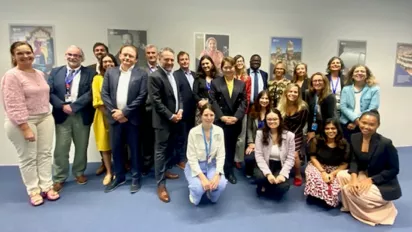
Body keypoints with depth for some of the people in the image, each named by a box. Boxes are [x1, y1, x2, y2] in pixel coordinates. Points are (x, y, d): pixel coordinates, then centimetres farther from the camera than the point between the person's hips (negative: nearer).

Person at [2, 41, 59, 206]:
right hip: (22, 122, -6)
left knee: (45, 153, 8)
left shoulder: (40, 74, 8)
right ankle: (33, 191, 17)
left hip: (45, 118, 6)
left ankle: (47, 187, 18)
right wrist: (26, 128, -20)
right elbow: (14, 106, -17)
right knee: (28, 158, 5)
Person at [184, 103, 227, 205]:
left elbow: (221, 155, -8)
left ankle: (211, 193, 12)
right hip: (195, 166, -2)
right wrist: (202, 177, -25)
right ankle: (194, 196, 10)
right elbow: (192, 157, -16)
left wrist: (217, 174, -22)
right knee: (199, 187, -28)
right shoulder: (193, 132, -17)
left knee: (221, 184, -25)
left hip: (212, 165, 2)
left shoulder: (219, 131, -9)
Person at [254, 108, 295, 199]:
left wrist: (283, 174, -20)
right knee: (260, 177, -34)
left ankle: (264, 189, 6)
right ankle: (264, 186, 6)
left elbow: (290, 158, -5)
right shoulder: (260, 133, -4)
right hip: (265, 165, 0)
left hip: (280, 166, 0)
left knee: (283, 187, -29)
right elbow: (258, 155, -10)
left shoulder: (289, 135, -3)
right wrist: (268, 173, -23)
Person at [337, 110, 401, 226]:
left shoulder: (385, 143, -25)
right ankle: (352, 205, 8)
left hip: (384, 184, -6)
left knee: (349, 190, -22)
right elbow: (354, 161, -1)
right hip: (364, 174, 6)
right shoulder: (355, 138, -8)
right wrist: (354, 177, -19)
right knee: (341, 175, -11)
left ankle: (384, 207, 5)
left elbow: (394, 170, -16)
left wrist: (371, 180, -22)